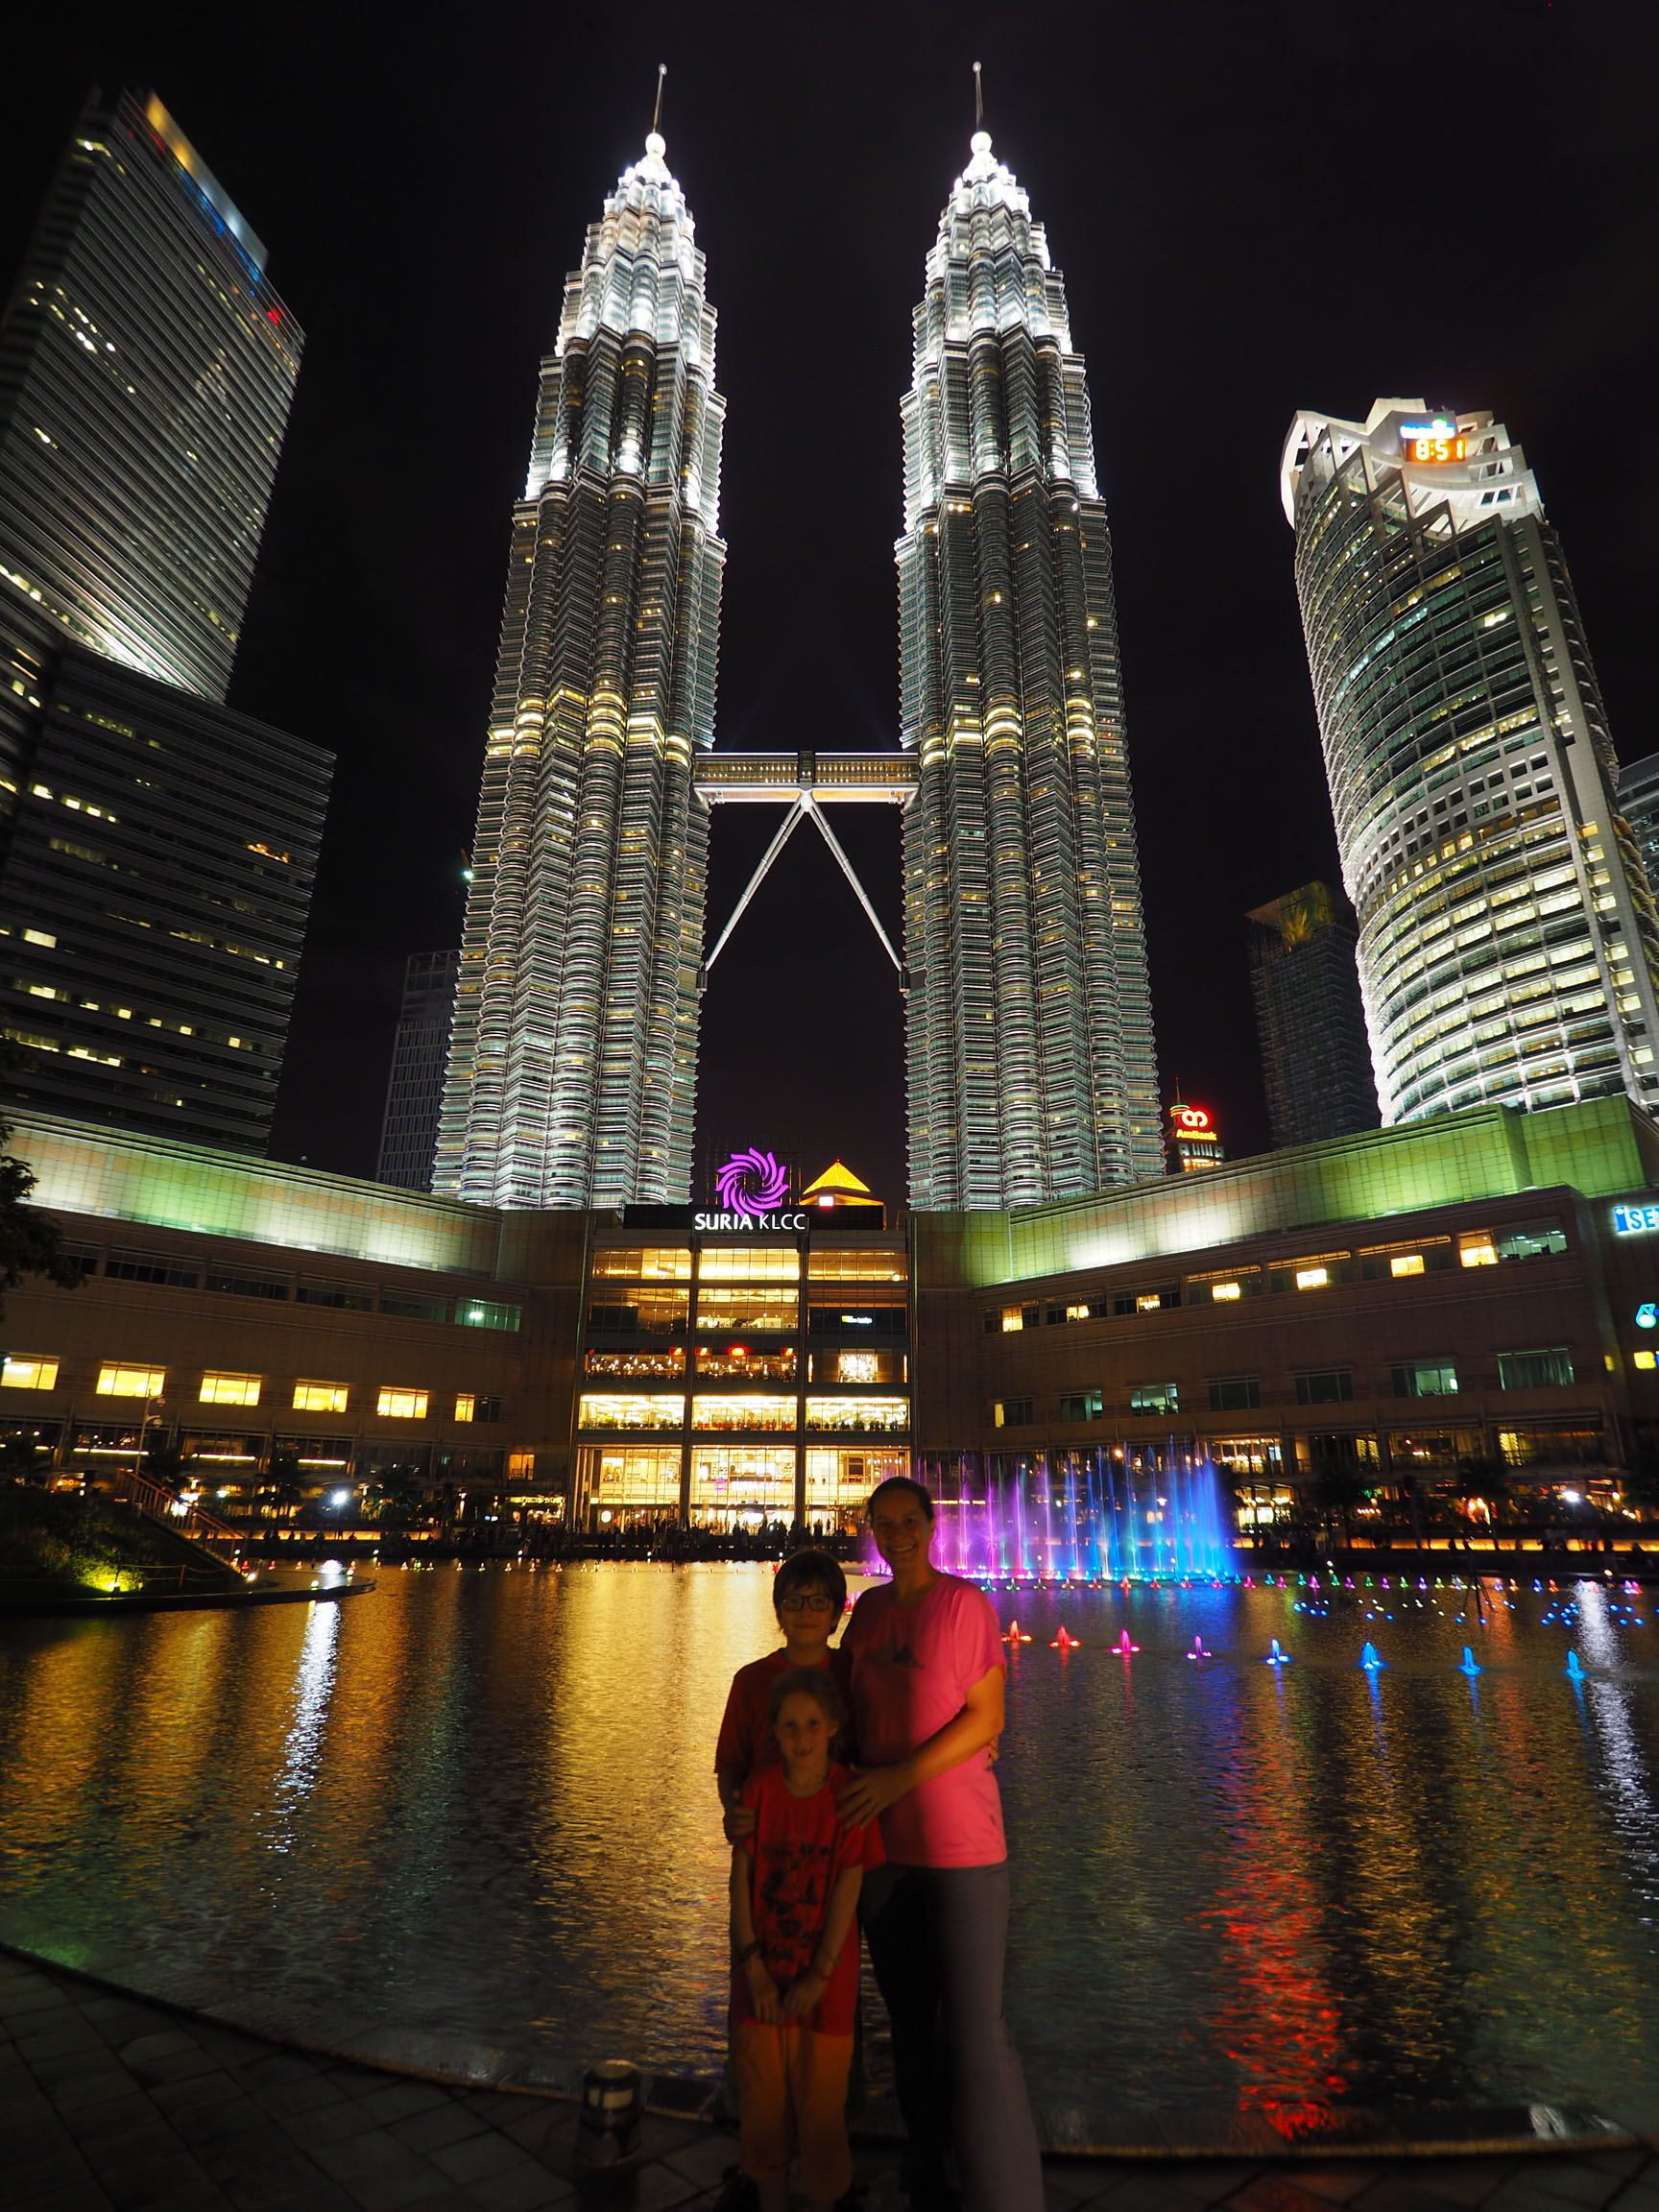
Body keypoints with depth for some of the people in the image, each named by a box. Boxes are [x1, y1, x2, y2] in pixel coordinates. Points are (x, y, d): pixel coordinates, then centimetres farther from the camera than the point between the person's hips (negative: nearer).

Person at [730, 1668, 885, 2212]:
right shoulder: (759, 1788, -10)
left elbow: (848, 1890, -13)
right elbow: (740, 1880, -6)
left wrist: (818, 1978, -11)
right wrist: (755, 1970, -8)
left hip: (825, 1979, -2)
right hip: (762, 1975, 2)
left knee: (820, 2101, 11)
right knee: (763, 2100, 15)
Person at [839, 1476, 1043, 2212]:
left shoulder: (966, 1603, -11)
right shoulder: (869, 1609, 5)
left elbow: (987, 1718, -13)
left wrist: (898, 1779, -17)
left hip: (960, 1844, -5)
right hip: (881, 1840, 5)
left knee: (976, 2029, -3)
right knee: (910, 2021, 16)